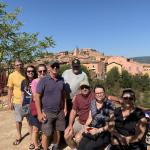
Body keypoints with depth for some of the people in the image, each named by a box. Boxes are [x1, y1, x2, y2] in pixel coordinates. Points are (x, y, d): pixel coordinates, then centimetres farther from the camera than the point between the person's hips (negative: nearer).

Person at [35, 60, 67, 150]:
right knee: (47, 134, 4)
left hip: (60, 112, 4)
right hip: (47, 112, -4)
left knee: (58, 131, 14)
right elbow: (37, 97, -11)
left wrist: (65, 108, 9)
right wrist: (39, 113, -14)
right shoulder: (43, 80, -11)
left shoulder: (61, 80, 4)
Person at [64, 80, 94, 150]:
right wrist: (70, 125, -2)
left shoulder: (93, 95, -14)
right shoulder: (78, 97, 3)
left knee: (78, 138, -23)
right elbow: (73, 111, 4)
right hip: (79, 122, 6)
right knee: (66, 136, -4)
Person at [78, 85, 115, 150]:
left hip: (104, 134, -4)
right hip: (92, 130, 4)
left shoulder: (109, 105, -11)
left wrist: (99, 130, -18)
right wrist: (86, 126, -7)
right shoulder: (93, 103, 6)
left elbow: (111, 124, -10)